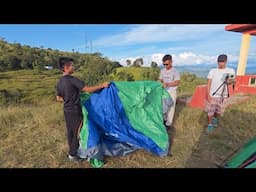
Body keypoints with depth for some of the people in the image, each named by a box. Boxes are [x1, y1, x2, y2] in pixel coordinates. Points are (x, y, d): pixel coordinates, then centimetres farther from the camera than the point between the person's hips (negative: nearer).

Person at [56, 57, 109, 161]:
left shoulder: (59, 82, 6)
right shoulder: (73, 80, -21)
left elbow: (58, 98, 12)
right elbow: (88, 89, -23)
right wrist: (102, 85, -17)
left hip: (66, 110, 9)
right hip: (75, 111, -8)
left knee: (70, 132, 20)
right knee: (77, 133, 6)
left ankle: (71, 151, 36)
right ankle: (72, 154, 20)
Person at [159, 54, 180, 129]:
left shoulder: (175, 71, -11)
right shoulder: (162, 71, 5)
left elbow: (177, 82, -16)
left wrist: (168, 84, -29)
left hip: (172, 92, -5)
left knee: (170, 108, 2)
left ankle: (168, 124, 13)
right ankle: (164, 119, 34)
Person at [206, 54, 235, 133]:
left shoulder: (231, 71, -1)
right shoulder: (212, 71, -5)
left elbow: (230, 81, 14)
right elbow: (209, 84, -5)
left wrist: (229, 81, -12)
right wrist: (208, 95, -13)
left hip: (223, 96, 2)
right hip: (212, 95, -2)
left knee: (219, 111, 15)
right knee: (210, 111, 4)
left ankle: (215, 118, 47)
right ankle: (210, 124, 25)